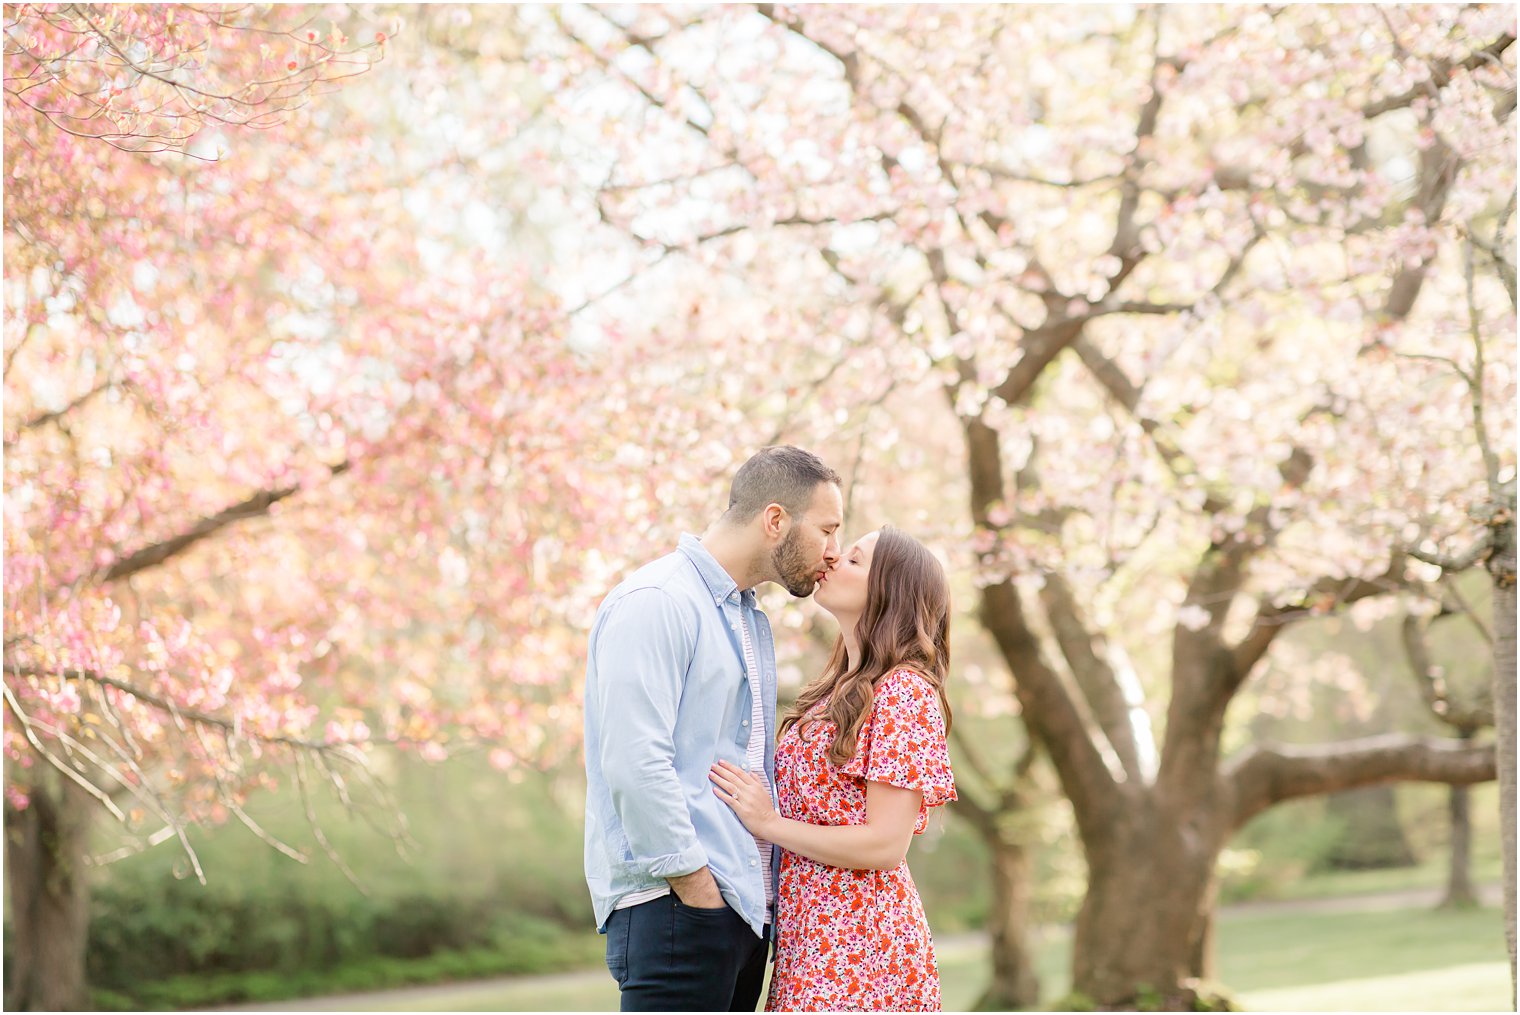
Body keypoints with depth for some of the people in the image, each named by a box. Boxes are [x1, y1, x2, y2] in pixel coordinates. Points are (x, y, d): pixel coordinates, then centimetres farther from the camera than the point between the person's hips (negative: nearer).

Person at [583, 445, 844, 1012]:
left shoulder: (752, 620, 21)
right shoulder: (654, 603, -10)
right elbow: (634, 764, -19)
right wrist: (698, 888, -17)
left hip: (743, 903, 9)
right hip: (673, 906, -9)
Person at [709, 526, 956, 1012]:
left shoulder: (904, 690, -12)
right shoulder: (839, 690, 16)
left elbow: (885, 844, -18)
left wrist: (768, 823, -13)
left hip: (861, 949, -8)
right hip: (808, 942, 8)